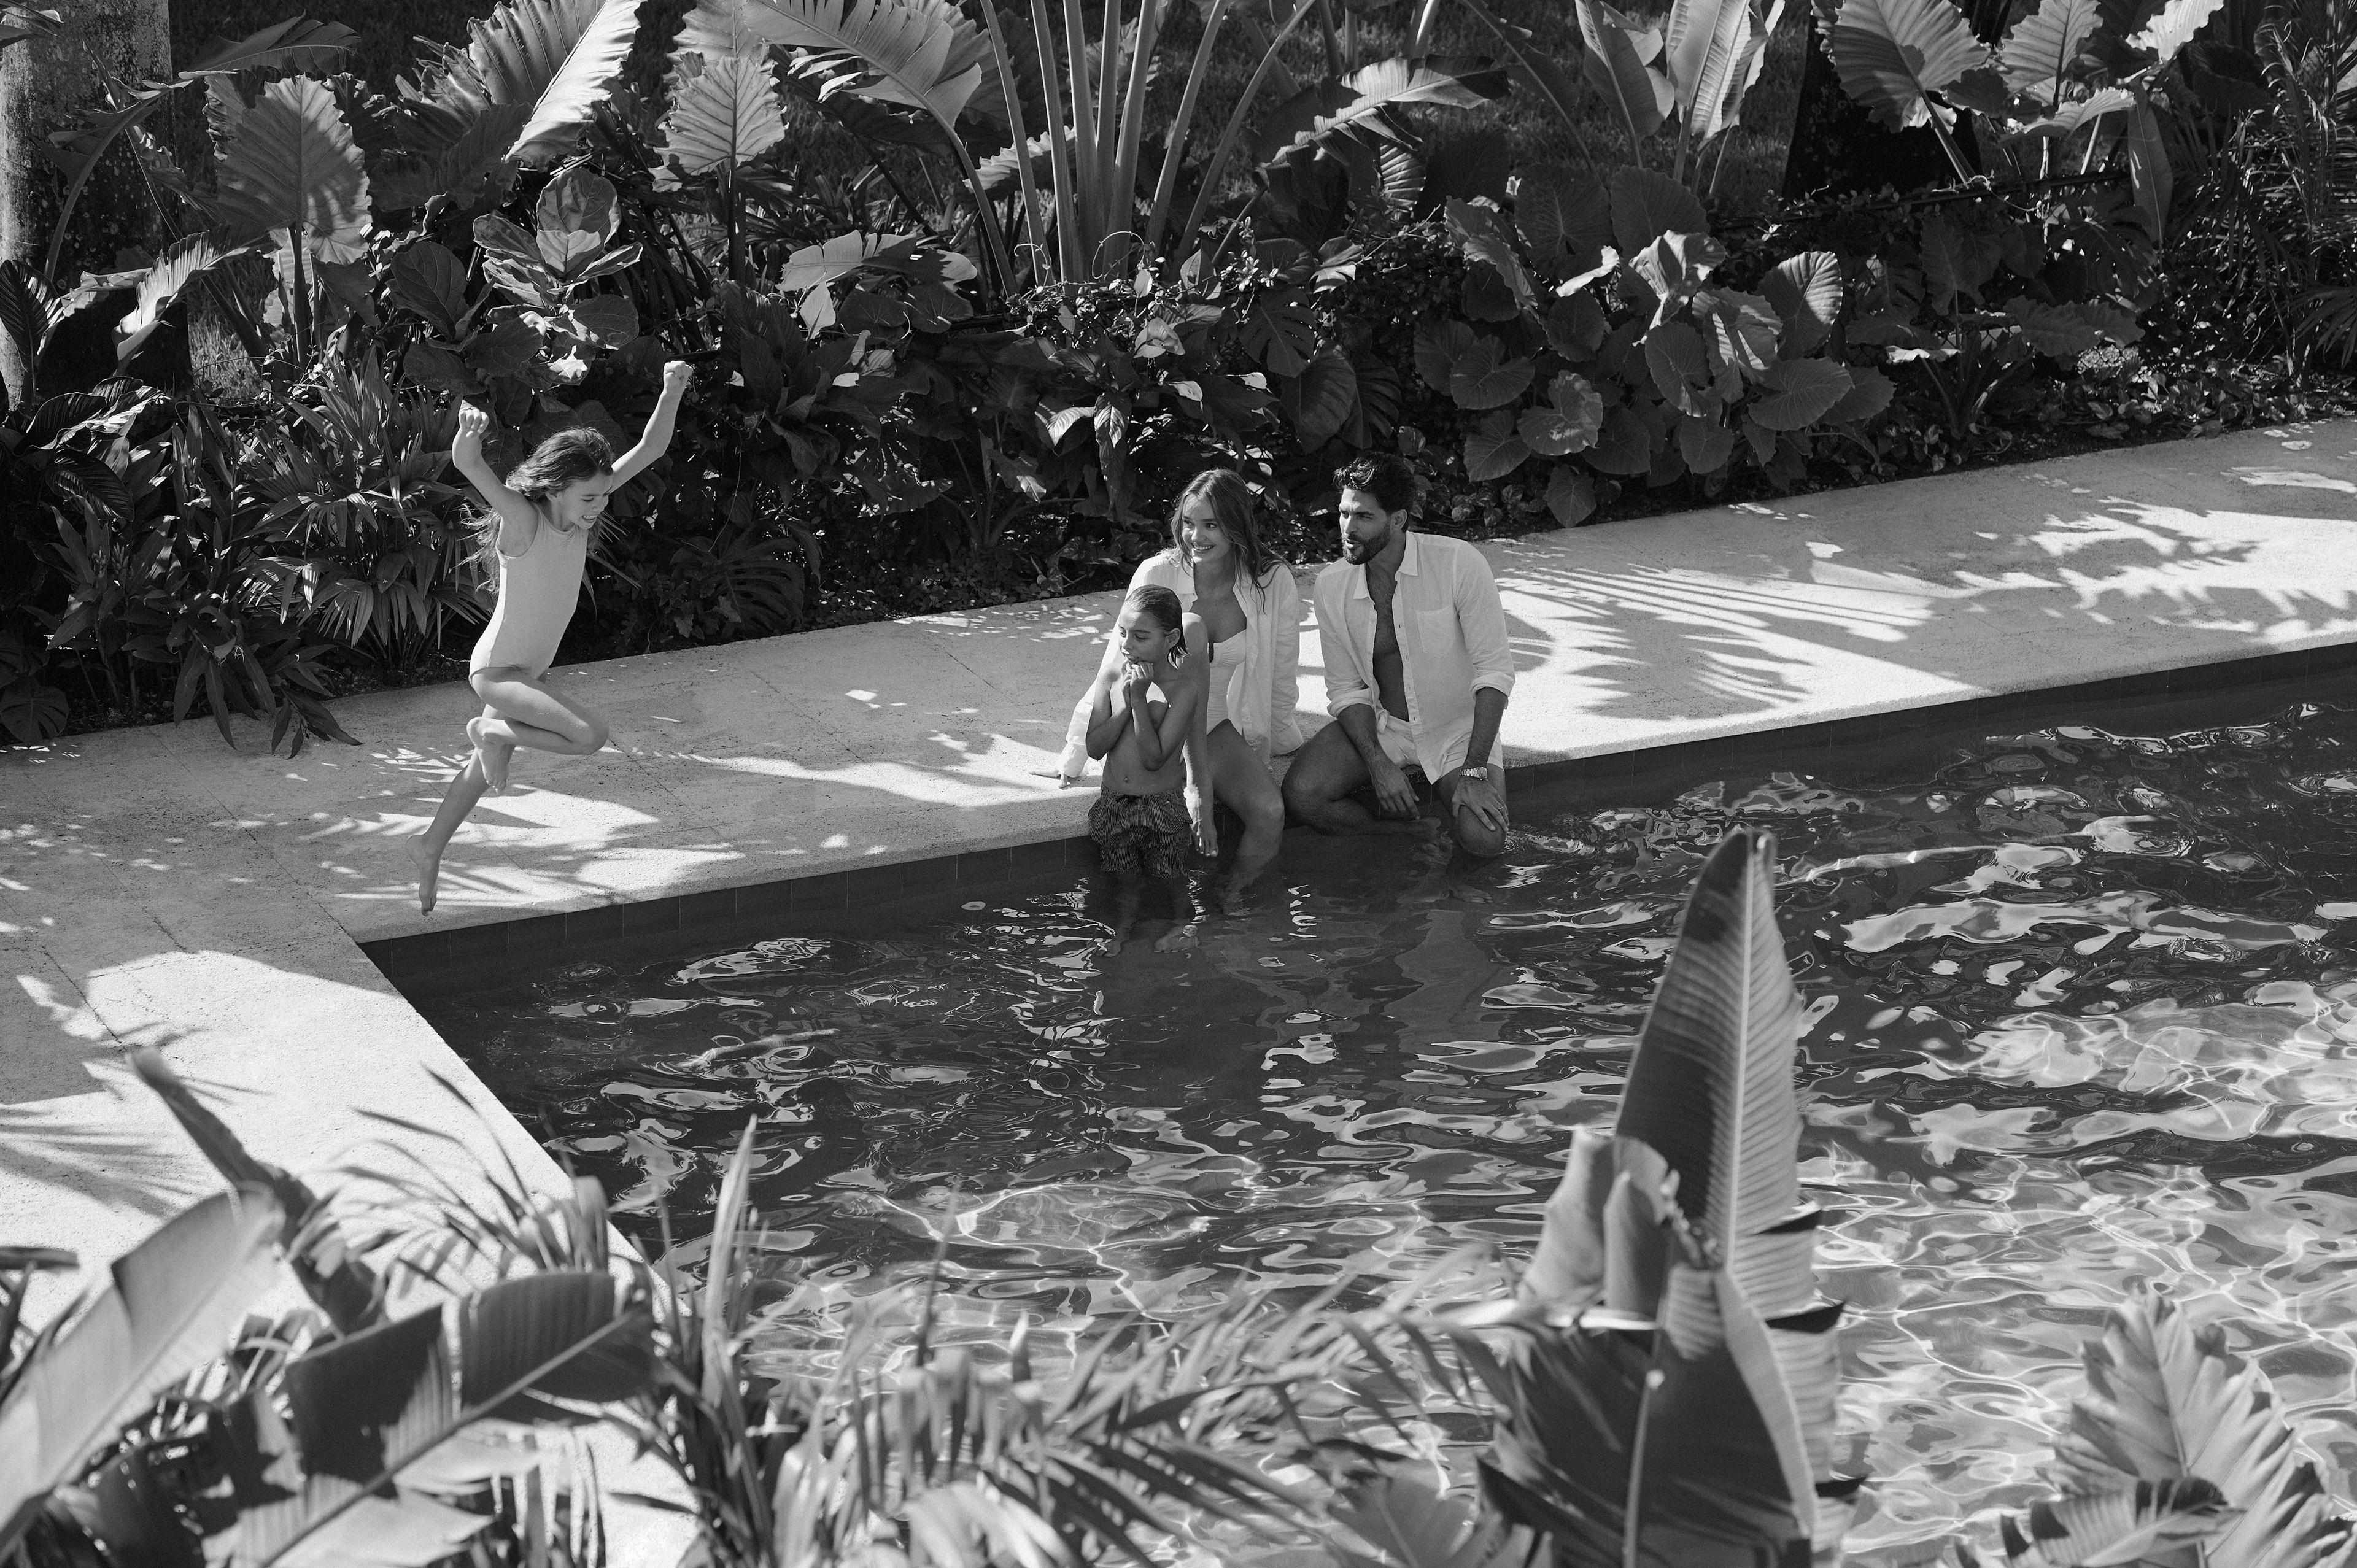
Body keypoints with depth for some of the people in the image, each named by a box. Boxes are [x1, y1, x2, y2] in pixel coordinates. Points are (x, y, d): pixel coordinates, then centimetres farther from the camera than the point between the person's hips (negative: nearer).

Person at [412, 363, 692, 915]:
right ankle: (493, 732, -2)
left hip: (531, 670, 8)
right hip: (498, 670, -8)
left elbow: (650, 449, -6)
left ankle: (430, 849, 44)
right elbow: (467, 465, -43)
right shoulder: (523, 519, -27)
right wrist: (470, 435, -66)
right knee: (590, 735, -25)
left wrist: (672, 391, -21)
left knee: (485, 768, 24)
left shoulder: (579, 506, -8)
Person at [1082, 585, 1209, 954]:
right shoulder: (1111, 678, -5)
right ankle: (1121, 933, 37)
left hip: (1164, 802, -3)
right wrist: (1126, 702, -20)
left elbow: (1154, 757, -22)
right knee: (1124, 878, 16)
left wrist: (1140, 699, -27)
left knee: (1172, 878, 9)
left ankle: (1182, 928, 34)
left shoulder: (1183, 686, -17)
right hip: (1115, 800, 3)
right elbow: (1095, 747, -9)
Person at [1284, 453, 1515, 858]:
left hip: (1458, 725, -3)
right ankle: (1412, 831, -3)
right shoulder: (1332, 585, -8)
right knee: (1302, 794, -24)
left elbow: (1495, 670, -18)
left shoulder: (1458, 563, -20)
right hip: (1379, 725, 3)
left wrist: (1475, 772, -24)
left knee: (1484, 840, -26)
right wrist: (1378, 764, -19)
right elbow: (1347, 689, -2)